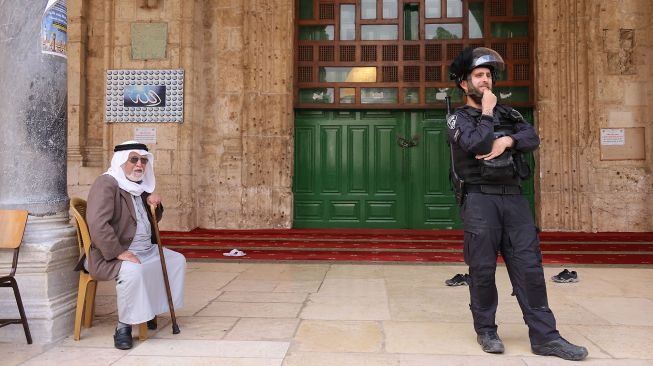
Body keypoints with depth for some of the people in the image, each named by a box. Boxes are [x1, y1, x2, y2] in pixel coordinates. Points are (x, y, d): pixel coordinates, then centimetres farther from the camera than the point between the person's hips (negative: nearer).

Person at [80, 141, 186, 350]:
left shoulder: (140, 187, 13)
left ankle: (150, 309, 20)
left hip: (145, 250, 10)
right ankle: (123, 326, -19)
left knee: (177, 260, 11)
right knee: (132, 271, -37)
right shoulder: (106, 184, -15)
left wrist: (154, 203, 1)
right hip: (109, 255, -10)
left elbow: (153, 219, 24)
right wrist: (119, 253, -30)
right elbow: (97, 224, -27)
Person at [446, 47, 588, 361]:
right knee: (483, 269, 0)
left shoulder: (508, 113, 20)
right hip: (480, 199, -4)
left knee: (529, 267, 1)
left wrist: (507, 140, -13)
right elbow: (477, 144, -16)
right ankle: (486, 330, 16)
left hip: (514, 197, 4)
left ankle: (545, 337, 5)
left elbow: (532, 138, 4)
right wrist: (487, 113, -2)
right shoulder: (458, 118, 4)